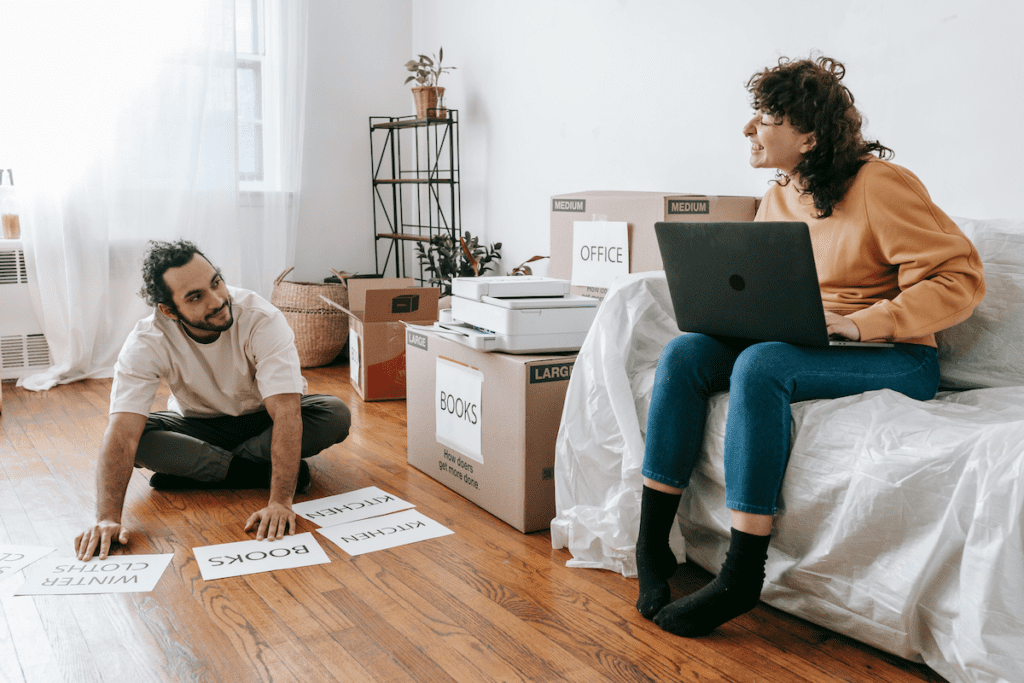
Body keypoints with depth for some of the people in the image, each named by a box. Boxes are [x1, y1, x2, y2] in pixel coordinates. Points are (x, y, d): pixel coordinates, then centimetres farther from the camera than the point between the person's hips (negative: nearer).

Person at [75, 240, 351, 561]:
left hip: (263, 420, 0)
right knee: (139, 435, -29)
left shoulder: (262, 320, -32)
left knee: (336, 414, -30)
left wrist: (280, 502, -48)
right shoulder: (146, 343, -26)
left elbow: (286, 413, -39)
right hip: (199, 425, 1)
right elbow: (122, 433, -33)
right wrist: (108, 518, -46)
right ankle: (257, 470, -22)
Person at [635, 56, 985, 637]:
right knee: (684, 353, -18)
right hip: (795, 348, 7)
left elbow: (962, 279, -14)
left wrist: (858, 323, -23)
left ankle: (742, 575, -30)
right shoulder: (777, 200, 12)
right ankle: (652, 546, -18)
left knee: (760, 364, -35)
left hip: (895, 358, -7)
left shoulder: (879, 185, -11)